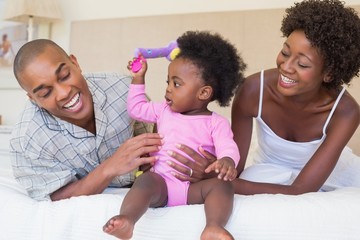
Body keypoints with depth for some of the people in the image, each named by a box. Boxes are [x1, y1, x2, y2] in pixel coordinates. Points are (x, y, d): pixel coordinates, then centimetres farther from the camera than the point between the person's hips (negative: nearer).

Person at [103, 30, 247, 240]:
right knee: (146, 180, -31)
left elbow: (227, 147, -11)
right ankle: (127, 220, -55)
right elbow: (137, 109, 28)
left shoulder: (217, 122, 4)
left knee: (222, 183, -30)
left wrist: (227, 161, -35)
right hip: (162, 181, 2)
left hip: (195, 187, -1)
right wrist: (138, 78, 24)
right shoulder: (164, 110, 18)